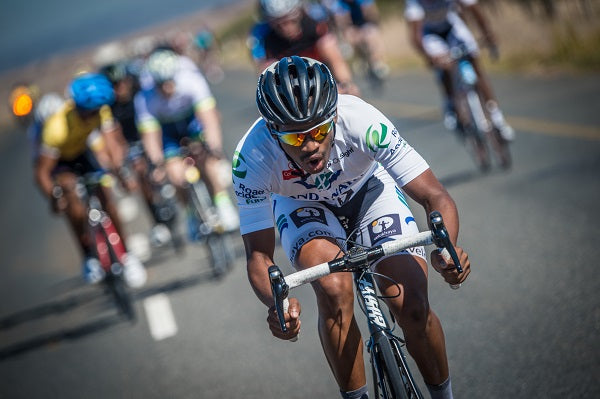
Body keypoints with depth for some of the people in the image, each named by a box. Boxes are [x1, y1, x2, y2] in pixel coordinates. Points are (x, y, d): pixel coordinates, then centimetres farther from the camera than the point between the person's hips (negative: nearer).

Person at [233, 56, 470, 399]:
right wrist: (276, 303, -50)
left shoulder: (360, 120, -38)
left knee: (412, 307, -16)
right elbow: (259, 254, -29)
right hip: (301, 205, 0)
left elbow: (436, 196, -33)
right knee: (335, 290, -29)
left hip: (368, 189, 0)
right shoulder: (252, 158, -35)